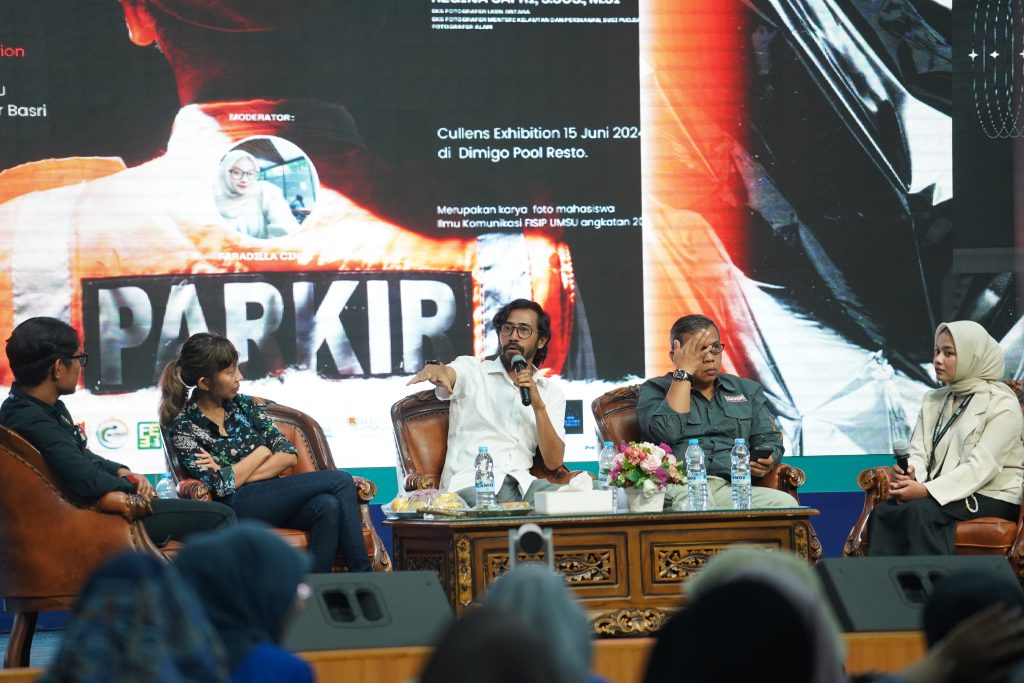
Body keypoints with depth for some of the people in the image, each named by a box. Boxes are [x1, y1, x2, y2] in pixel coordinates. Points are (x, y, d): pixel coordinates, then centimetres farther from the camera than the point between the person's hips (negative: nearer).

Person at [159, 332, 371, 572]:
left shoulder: (242, 404, 14)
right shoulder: (183, 426, -3)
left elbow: (289, 454, 6)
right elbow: (220, 487, -13)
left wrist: (238, 476, -8)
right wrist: (261, 452, -1)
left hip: (273, 498, 6)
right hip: (239, 507, -6)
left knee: (328, 507, -31)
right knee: (341, 481, -21)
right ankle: (362, 578, -21)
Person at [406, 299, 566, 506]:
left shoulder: (551, 393, 19)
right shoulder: (471, 370, 13)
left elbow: (554, 462, 8)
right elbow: (448, 373, -14)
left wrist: (538, 405, -5)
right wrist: (434, 369, -39)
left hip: (522, 481, 4)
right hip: (469, 483, -4)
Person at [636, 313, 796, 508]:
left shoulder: (748, 390, 27)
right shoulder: (654, 390, 14)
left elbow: (769, 440, 22)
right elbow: (667, 433, -6)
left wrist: (766, 462, -3)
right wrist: (684, 372, 0)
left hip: (733, 488, 6)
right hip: (679, 489, -6)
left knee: (785, 503, -26)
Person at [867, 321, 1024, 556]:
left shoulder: (1002, 404, -5)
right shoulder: (933, 401, 17)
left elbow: (982, 466, -15)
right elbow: (918, 452, 9)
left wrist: (927, 491, -24)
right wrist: (908, 473, -18)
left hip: (991, 498, -6)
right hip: (939, 495, 6)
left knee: (919, 512, -33)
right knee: (882, 512, -24)